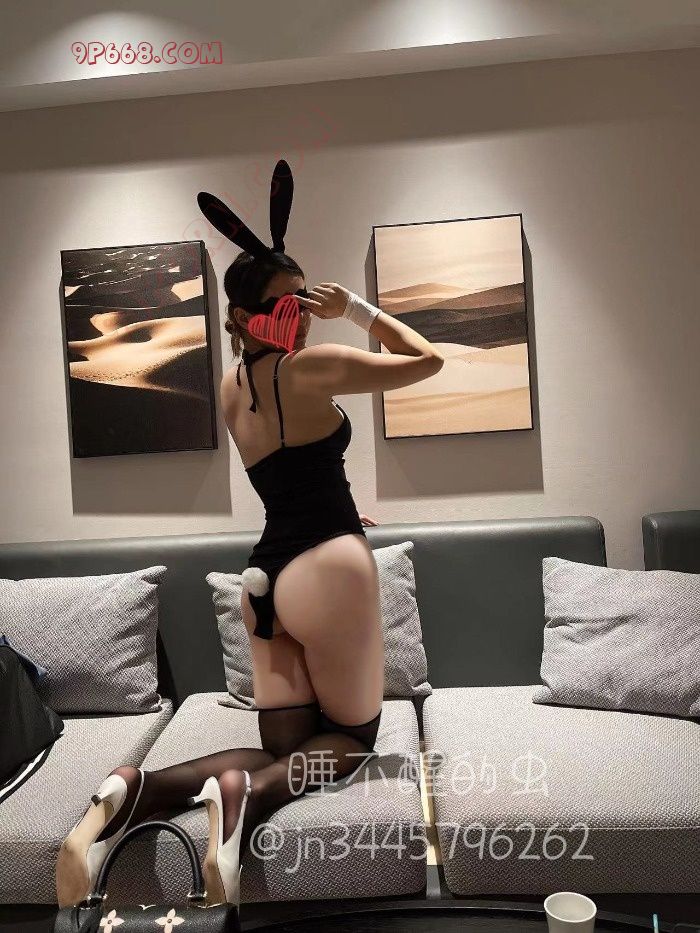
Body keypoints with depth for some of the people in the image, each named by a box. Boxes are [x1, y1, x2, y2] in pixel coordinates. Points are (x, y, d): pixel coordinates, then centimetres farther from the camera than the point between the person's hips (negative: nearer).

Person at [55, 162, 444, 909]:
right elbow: (426, 360, 0)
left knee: (286, 744, 11)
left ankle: (134, 791, -9)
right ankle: (248, 792, -19)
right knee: (351, 739, 11)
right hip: (326, 564, -7)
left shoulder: (230, 386, 14)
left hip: (263, 573, 7)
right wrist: (356, 308, 3)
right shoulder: (312, 366, -8)